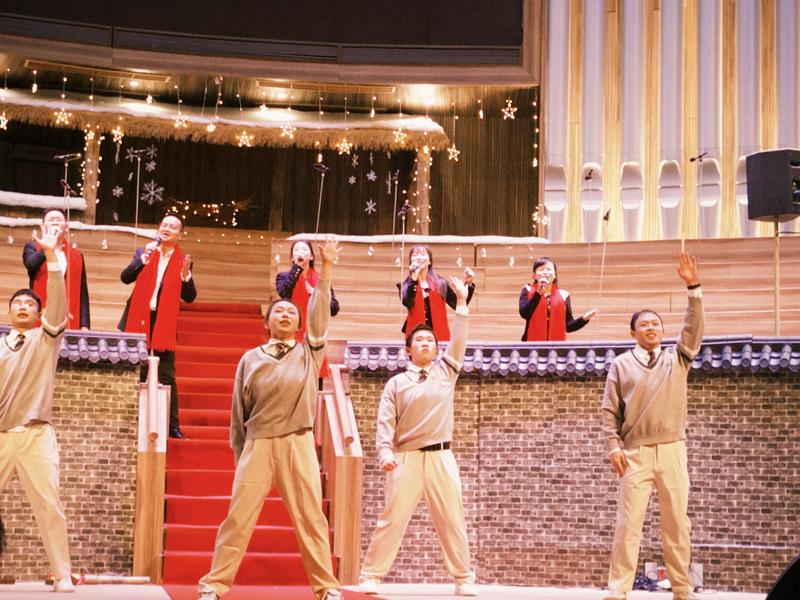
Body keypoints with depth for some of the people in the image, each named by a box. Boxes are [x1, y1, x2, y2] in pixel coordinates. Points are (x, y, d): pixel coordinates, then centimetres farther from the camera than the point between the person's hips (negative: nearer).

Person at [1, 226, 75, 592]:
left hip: (35, 437, -2)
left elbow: (58, 302, -7)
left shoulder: (46, 338, 7)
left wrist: (52, 256, -17)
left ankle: (63, 576, -1)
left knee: (49, 506, -5)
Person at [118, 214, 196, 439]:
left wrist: (186, 274, -17)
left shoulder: (183, 261, 4)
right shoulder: (143, 253, 7)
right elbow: (125, 277, -6)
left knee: (167, 376, -2)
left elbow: (189, 297, 0)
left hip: (164, 323, -1)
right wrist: (144, 259, -17)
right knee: (136, 375, 5)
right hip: (139, 320, 1)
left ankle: (173, 426, 2)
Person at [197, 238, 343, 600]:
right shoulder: (251, 359, 12)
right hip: (257, 445, 0)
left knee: (311, 519, 2)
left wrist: (325, 271, -12)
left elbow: (320, 314, -2)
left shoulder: (309, 353, 12)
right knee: (238, 518, -1)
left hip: (298, 445, 0)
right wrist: (239, 456, 9)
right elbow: (238, 412, 13)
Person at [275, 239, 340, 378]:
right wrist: (297, 267, -16)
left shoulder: (321, 279, 9)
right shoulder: (284, 277, 7)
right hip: (291, 337, -1)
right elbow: (283, 292, -16)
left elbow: (334, 308, 6)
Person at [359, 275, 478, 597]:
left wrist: (461, 302, -3)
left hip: (441, 456, 2)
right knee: (392, 519, -2)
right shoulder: (396, 383, 7)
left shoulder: (446, 372, 13)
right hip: (406, 458, -2)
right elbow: (385, 422, 0)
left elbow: (459, 341, 3)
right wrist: (385, 453, -15)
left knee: (452, 520, 5)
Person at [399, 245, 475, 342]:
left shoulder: (440, 283, 7)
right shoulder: (406, 284, 4)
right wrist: (414, 278, -25)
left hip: (438, 334, 1)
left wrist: (468, 284, -7)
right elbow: (407, 303, -17)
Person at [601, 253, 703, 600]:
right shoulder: (621, 364, 7)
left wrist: (693, 288, -13)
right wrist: (613, 447, -5)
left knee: (677, 523, 6)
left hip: (672, 451, 2)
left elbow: (694, 329, -3)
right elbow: (609, 410, 5)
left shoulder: (677, 359, 11)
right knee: (628, 523, -4)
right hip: (635, 453, -2)